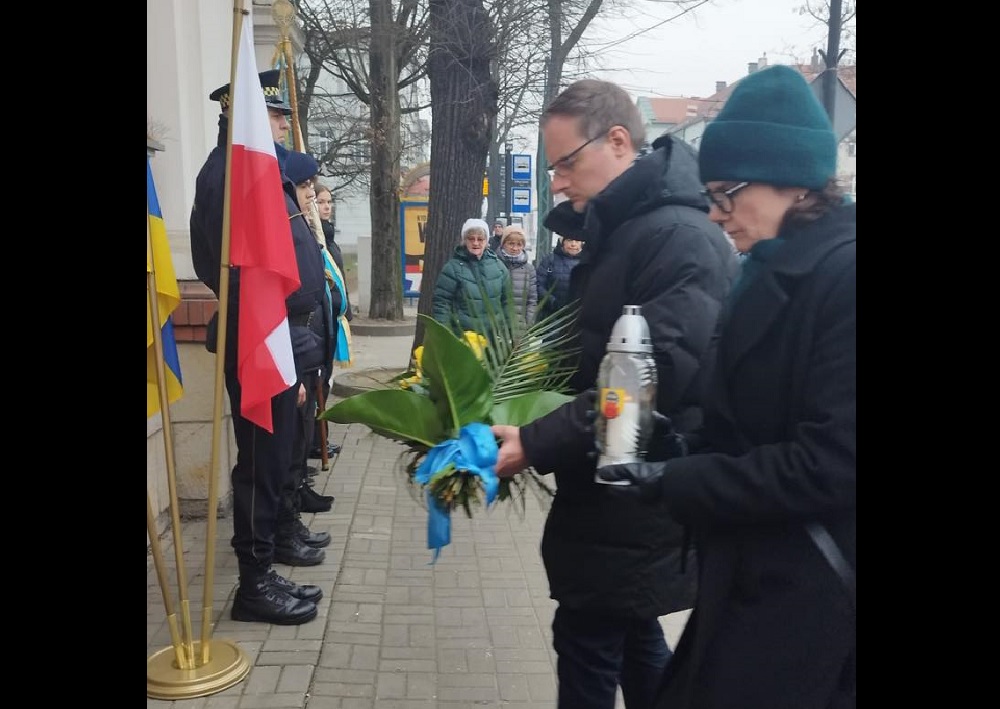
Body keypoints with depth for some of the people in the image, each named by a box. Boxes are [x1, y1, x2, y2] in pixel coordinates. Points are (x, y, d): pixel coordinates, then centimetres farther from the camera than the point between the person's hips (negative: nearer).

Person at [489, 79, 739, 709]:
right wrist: (535, 427, 11)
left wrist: (537, 443, -27)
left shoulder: (681, 237, -18)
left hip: (636, 501, -9)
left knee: (588, 641, -1)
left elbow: (654, 377, -27)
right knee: (632, 641, 19)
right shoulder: (619, 231, 13)